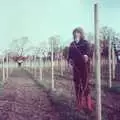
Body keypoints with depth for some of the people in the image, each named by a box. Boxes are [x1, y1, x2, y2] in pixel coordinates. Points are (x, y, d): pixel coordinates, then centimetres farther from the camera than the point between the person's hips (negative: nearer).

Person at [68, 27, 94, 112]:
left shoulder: (85, 43, -1)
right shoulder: (72, 44, 13)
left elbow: (88, 51, -19)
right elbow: (70, 54, 12)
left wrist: (86, 56, -41)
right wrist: (70, 60, -10)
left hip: (84, 65, -4)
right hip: (76, 66, 5)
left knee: (85, 83, -9)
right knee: (77, 84, 5)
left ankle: (87, 104, -3)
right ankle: (80, 104, 14)